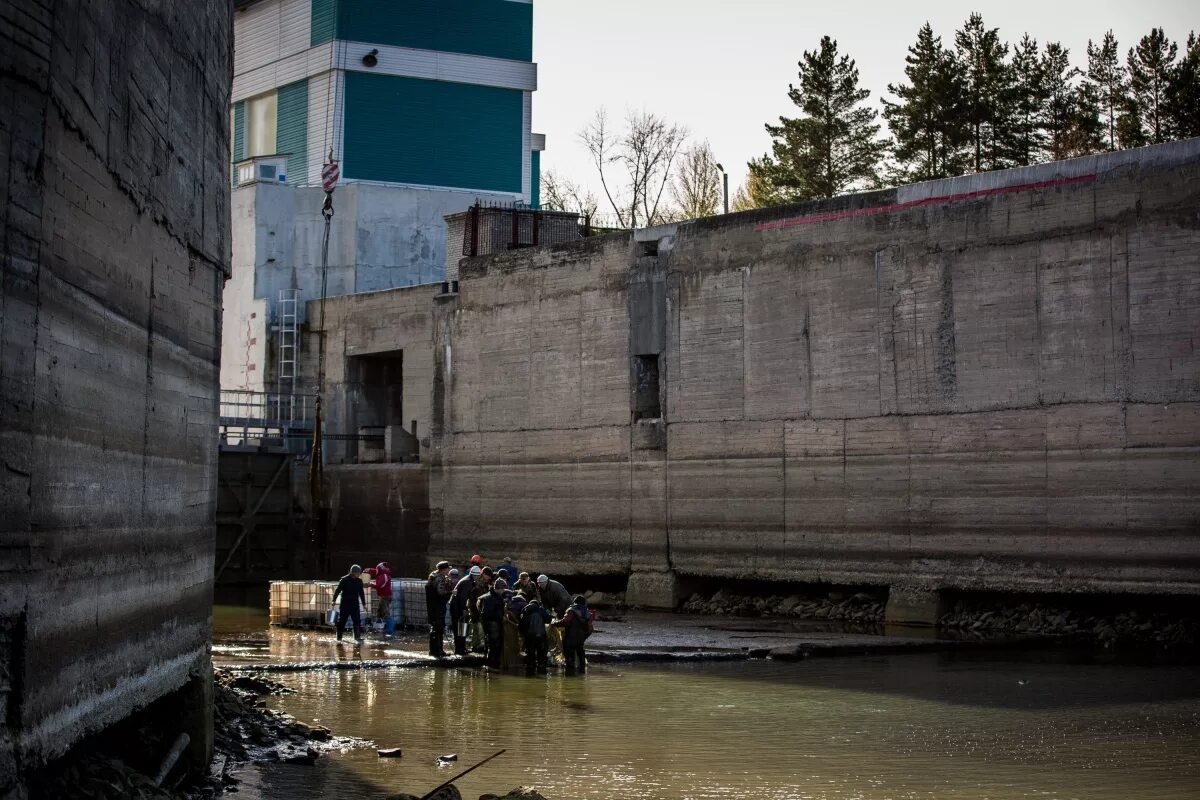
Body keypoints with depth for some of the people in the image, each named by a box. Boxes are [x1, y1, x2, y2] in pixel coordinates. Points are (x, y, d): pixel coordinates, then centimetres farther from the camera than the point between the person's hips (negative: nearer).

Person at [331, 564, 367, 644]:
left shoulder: (359, 581, 6)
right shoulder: (344, 580, -7)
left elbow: (362, 593, 15)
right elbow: (338, 590, -10)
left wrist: (364, 604, 17)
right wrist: (334, 600, -20)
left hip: (355, 605, 3)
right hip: (345, 604, -3)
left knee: (357, 622, -6)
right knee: (341, 622, 5)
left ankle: (358, 638, -4)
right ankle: (339, 638, 18)